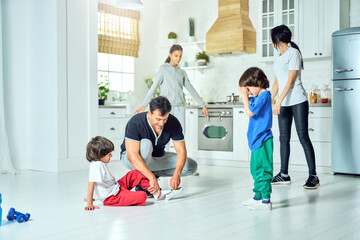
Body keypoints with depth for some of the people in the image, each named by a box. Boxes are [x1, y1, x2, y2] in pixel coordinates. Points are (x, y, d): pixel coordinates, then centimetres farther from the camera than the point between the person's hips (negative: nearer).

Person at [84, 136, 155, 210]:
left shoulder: (100, 164, 9)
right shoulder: (97, 166, -23)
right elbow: (91, 183, -28)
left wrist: (90, 198, 28)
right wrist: (90, 204, -30)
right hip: (112, 197, -11)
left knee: (134, 174, 15)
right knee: (142, 196, -24)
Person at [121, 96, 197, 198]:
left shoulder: (173, 122, -18)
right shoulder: (136, 122, -30)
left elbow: (181, 151, -18)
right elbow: (132, 155, -39)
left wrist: (177, 175, -36)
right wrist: (152, 178, -49)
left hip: (157, 157, 5)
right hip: (131, 159, -5)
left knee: (191, 166, -10)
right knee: (145, 143, -38)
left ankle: (152, 172, -2)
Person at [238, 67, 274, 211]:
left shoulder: (264, 96, -15)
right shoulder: (258, 96, 12)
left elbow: (249, 112, -20)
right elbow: (250, 106, 26)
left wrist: (245, 96, -12)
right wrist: (246, 95, 12)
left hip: (262, 140, -10)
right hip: (257, 140, 10)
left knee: (262, 170, -7)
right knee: (256, 169, 17)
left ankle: (266, 201, -3)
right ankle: (258, 197, 28)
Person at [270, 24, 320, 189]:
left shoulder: (293, 53, -6)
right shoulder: (277, 58, 18)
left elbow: (291, 81, -14)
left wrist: (279, 101, -20)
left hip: (298, 102, -7)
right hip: (283, 104, 8)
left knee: (303, 137, -9)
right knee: (284, 138, 6)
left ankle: (313, 176, -5)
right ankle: (284, 175, 12)